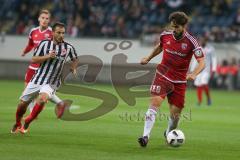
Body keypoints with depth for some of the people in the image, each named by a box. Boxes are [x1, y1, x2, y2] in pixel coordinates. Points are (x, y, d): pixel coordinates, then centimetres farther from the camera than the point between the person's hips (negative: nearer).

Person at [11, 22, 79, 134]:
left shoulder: (68, 48, -1)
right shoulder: (44, 44, -3)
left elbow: (75, 59, 20)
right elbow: (33, 59, -5)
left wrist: (73, 68, 1)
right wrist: (48, 56, -18)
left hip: (52, 84, -1)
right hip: (37, 79, 1)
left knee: (42, 98, -31)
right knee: (23, 103, 5)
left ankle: (27, 123, -11)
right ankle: (17, 124, 36)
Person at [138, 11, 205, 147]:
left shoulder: (191, 42, -13)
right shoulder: (165, 35, -3)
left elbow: (202, 62, -19)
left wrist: (194, 74, -36)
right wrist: (148, 58, 22)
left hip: (179, 82, -1)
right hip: (162, 76, 1)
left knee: (175, 113, 3)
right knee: (155, 103, -20)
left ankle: (169, 134, 35)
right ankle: (146, 136, -24)